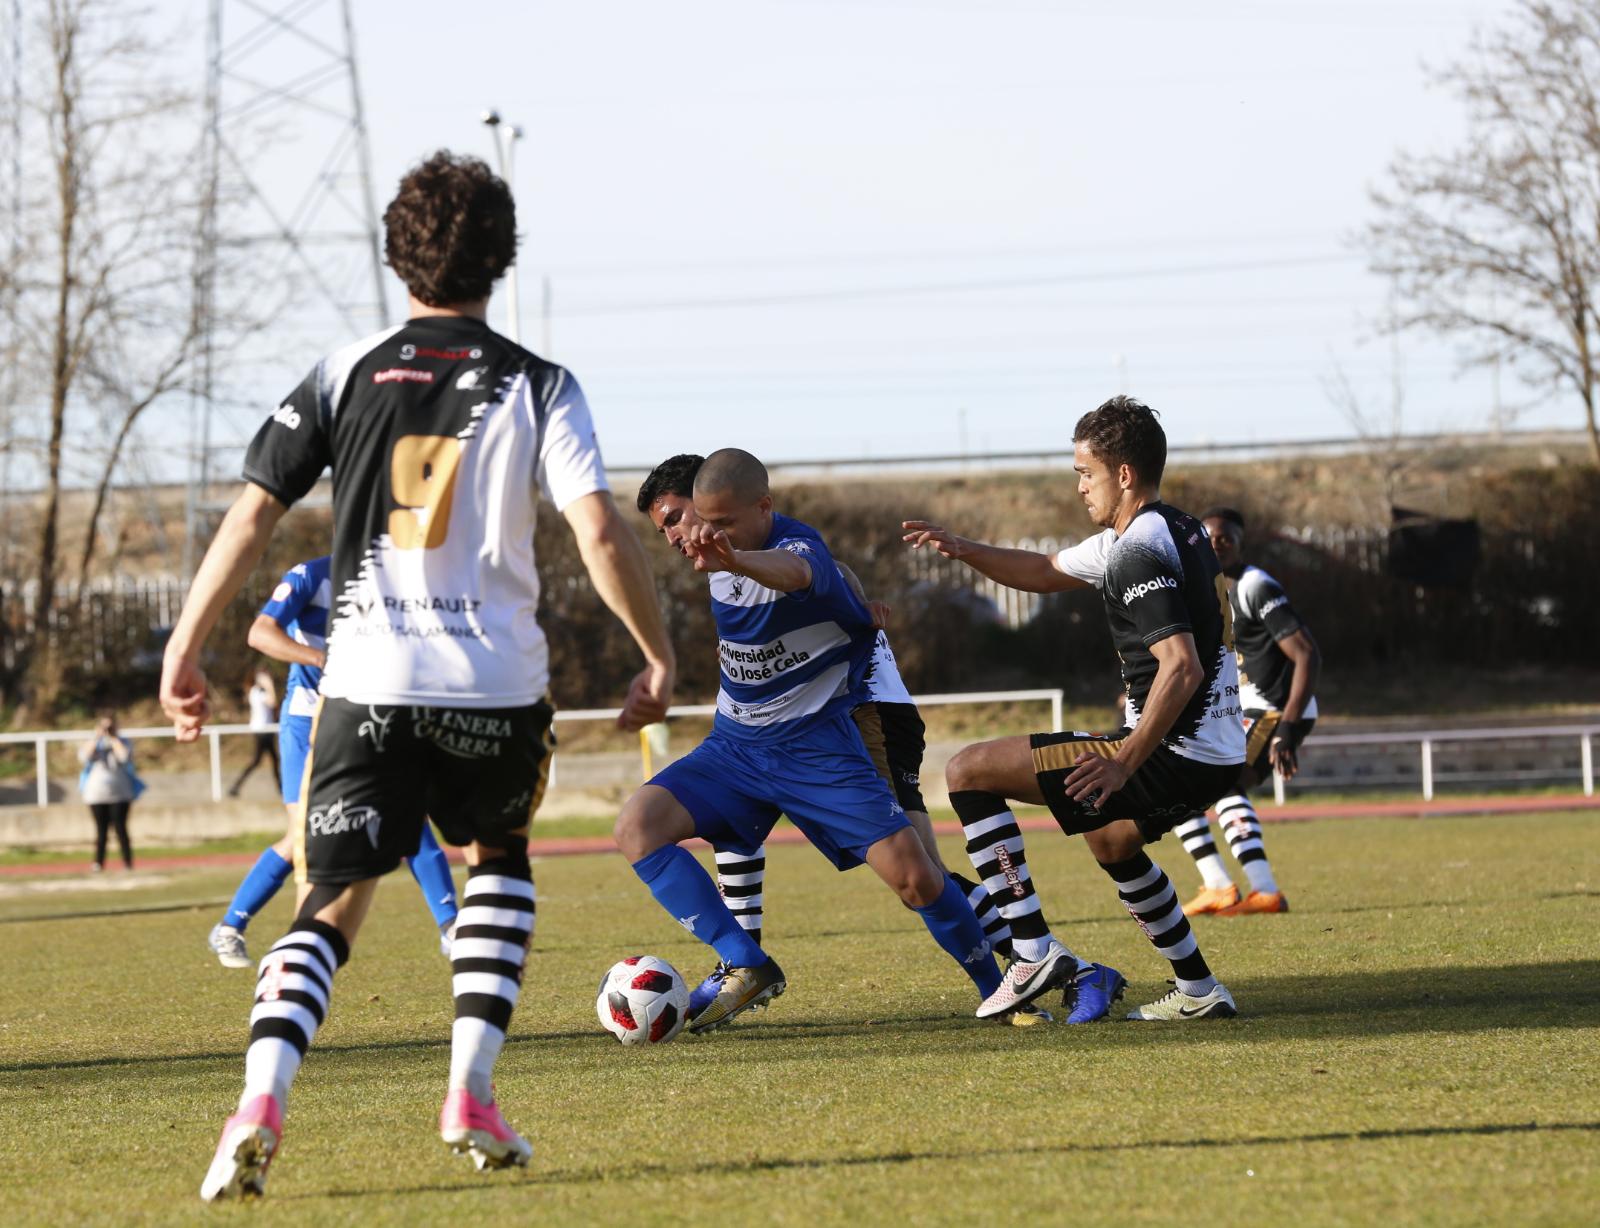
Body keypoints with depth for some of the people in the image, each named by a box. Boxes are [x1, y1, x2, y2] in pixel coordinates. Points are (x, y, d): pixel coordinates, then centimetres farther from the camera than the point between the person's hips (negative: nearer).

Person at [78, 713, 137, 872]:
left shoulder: (122, 743, 7)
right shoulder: (92, 743, 12)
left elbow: (124, 756, -14)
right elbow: (84, 756, -7)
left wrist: (112, 738, -7)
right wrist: (96, 738, -6)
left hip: (119, 795, -2)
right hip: (97, 794, 2)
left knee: (120, 828, -7)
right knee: (101, 830, -1)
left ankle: (128, 863, -4)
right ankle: (98, 863, -1)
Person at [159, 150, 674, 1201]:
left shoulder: (349, 373, 5)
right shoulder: (538, 388, 2)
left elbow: (253, 514, 2)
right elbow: (601, 533, -9)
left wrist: (185, 649, 8)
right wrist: (660, 656, 3)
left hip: (367, 681, 0)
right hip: (498, 686, 0)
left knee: (331, 905, 3)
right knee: (499, 861, 27)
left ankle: (262, 1097, -24)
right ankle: (472, 1094, 13)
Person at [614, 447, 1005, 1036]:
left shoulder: (800, 547, -22)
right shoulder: (718, 553, 0)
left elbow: (795, 572, -52)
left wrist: (733, 561, -70)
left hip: (818, 745, -6)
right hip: (735, 744, 6)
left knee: (914, 876, -15)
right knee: (637, 825, -19)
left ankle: (997, 990, 12)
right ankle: (746, 967, -21)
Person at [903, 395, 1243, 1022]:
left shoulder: (1139, 553, -17)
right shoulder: (1175, 529, 15)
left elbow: (1183, 667, -28)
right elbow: (1047, 572, 27)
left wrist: (1125, 761, -27)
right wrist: (964, 550, 13)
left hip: (1171, 756, -10)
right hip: (1217, 753, 10)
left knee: (969, 771, -6)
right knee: (1111, 840, 40)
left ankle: (1033, 949, -10)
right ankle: (1199, 992, 39)